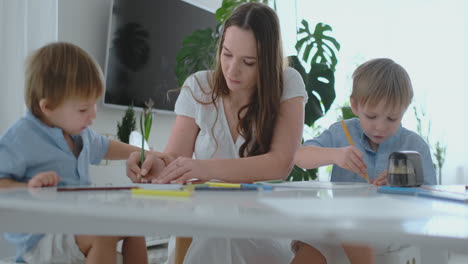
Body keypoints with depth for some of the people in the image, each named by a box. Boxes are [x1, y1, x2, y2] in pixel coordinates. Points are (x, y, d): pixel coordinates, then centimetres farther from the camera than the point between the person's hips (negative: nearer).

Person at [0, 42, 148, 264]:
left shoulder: (79, 132, 10)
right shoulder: (21, 138, -18)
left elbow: (102, 147, 30)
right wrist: (29, 187, -33)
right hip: (39, 238, -9)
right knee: (103, 235, -30)